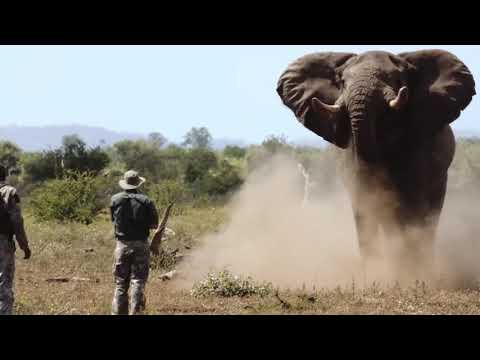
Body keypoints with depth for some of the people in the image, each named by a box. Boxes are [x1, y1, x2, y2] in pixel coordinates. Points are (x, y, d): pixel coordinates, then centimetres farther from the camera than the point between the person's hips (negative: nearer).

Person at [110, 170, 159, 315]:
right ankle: (135, 311, -6)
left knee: (120, 283, 11)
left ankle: (119, 312, 13)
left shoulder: (115, 200, -3)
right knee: (138, 281, 2)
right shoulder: (146, 201, -7)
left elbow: (114, 220, 7)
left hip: (122, 245, 1)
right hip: (140, 245, -1)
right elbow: (154, 225, -4)